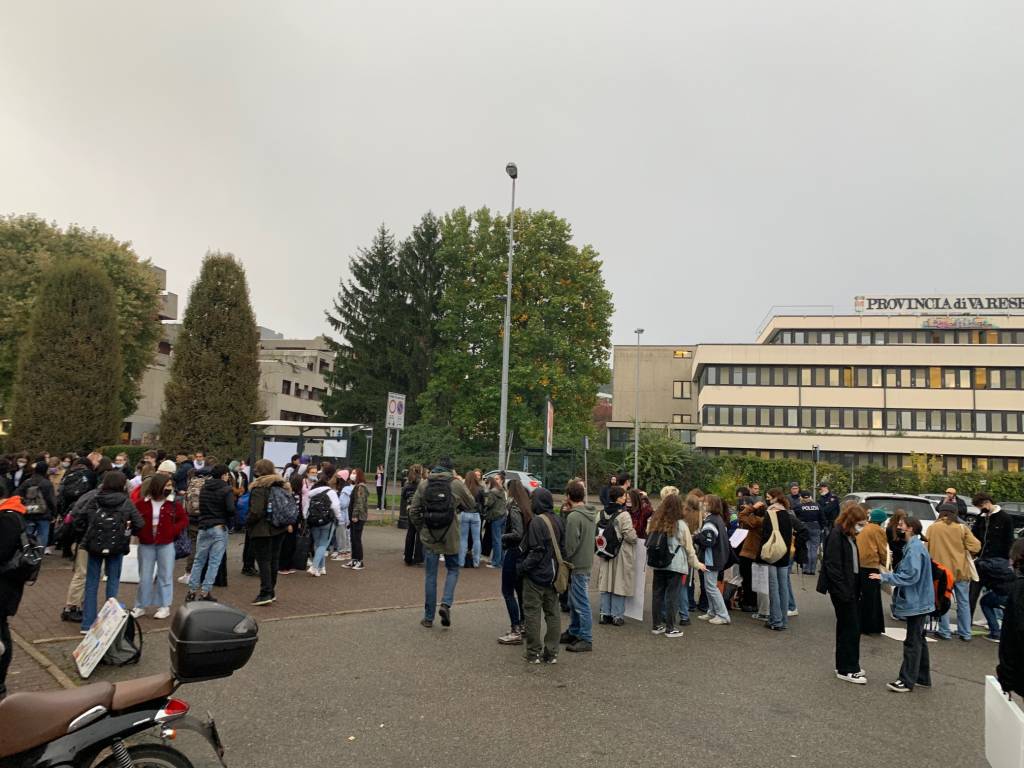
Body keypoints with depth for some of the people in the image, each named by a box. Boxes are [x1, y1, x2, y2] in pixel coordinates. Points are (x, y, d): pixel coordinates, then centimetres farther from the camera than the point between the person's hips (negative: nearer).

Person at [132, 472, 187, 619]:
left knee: (165, 576, 4)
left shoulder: (174, 503, -2)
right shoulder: (142, 503, -3)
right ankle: (141, 606, 22)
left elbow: (184, 520, 3)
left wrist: (173, 531, -9)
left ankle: (164, 606, 13)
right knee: (144, 576, 10)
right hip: (146, 544, 1)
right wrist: (139, 532, -10)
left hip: (166, 544, 0)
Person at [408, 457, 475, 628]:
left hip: (429, 537, 2)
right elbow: (472, 504, 5)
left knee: (430, 575, 11)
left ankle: (428, 617, 17)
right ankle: (446, 603, -2)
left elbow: (413, 510, 0)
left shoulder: (424, 484, -1)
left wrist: (421, 528, 11)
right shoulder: (457, 484, -7)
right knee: (453, 570, 18)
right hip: (450, 537, -1)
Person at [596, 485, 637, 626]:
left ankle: (605, 614, 18)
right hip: (621, 554, -6)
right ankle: (617, 616, 10)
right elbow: (630, 536, -18)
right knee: (619, 583, 4)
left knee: (606, 582, 11)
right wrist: (634, 532, 2)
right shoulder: (624, 515, -17)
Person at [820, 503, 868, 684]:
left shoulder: (850, 535, 11)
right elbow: (832, 566, -20)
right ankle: (847, 670, 6)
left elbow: (854, 563, 15)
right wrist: (843, 591, -20)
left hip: (851, 587, 9)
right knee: (850, 628, -3)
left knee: (847, 628, 16)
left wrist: (857, 587, 7)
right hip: (842, 590, -9)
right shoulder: (836, 535, -17)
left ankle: (846, 666, 26)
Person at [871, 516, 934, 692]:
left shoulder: (914, 548, -21)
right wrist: (888, 575, 8)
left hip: (916, 602, -10)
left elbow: (910, 575, -24)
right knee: (918, 640, 18)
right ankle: (922, 677, 28)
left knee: (912, 642, -1)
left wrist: (884, 577, -19)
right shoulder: (915, 546, 10)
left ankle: (906, 681, 6)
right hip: (919, 601, 10)